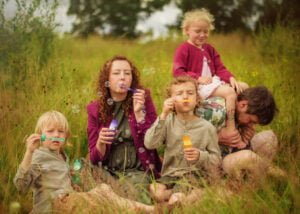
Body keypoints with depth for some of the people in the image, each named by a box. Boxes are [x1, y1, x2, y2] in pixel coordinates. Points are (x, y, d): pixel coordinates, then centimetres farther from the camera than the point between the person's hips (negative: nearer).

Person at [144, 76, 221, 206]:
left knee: (175, 201, -29)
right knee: (155, 191, -28)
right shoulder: (168, 121, 5)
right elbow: (149, 144, -10)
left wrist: (200, 156, -18)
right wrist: (163, 116, -16)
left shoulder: (206, 127, 2)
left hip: (195, 175, -3)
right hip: (170, 174, 3)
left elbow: (216, 160, 4)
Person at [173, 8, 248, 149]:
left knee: (243, 87, 2)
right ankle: (231, 130, -28)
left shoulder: (209, 49, 17)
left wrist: (231, 78, -8)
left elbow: (220, 68, 13)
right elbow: (178, 72, -16)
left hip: (214, 82, 9)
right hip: (198, 87, -9)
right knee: (229, 92, -29)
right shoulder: (184, 49, -7)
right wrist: (198, 78, -23)